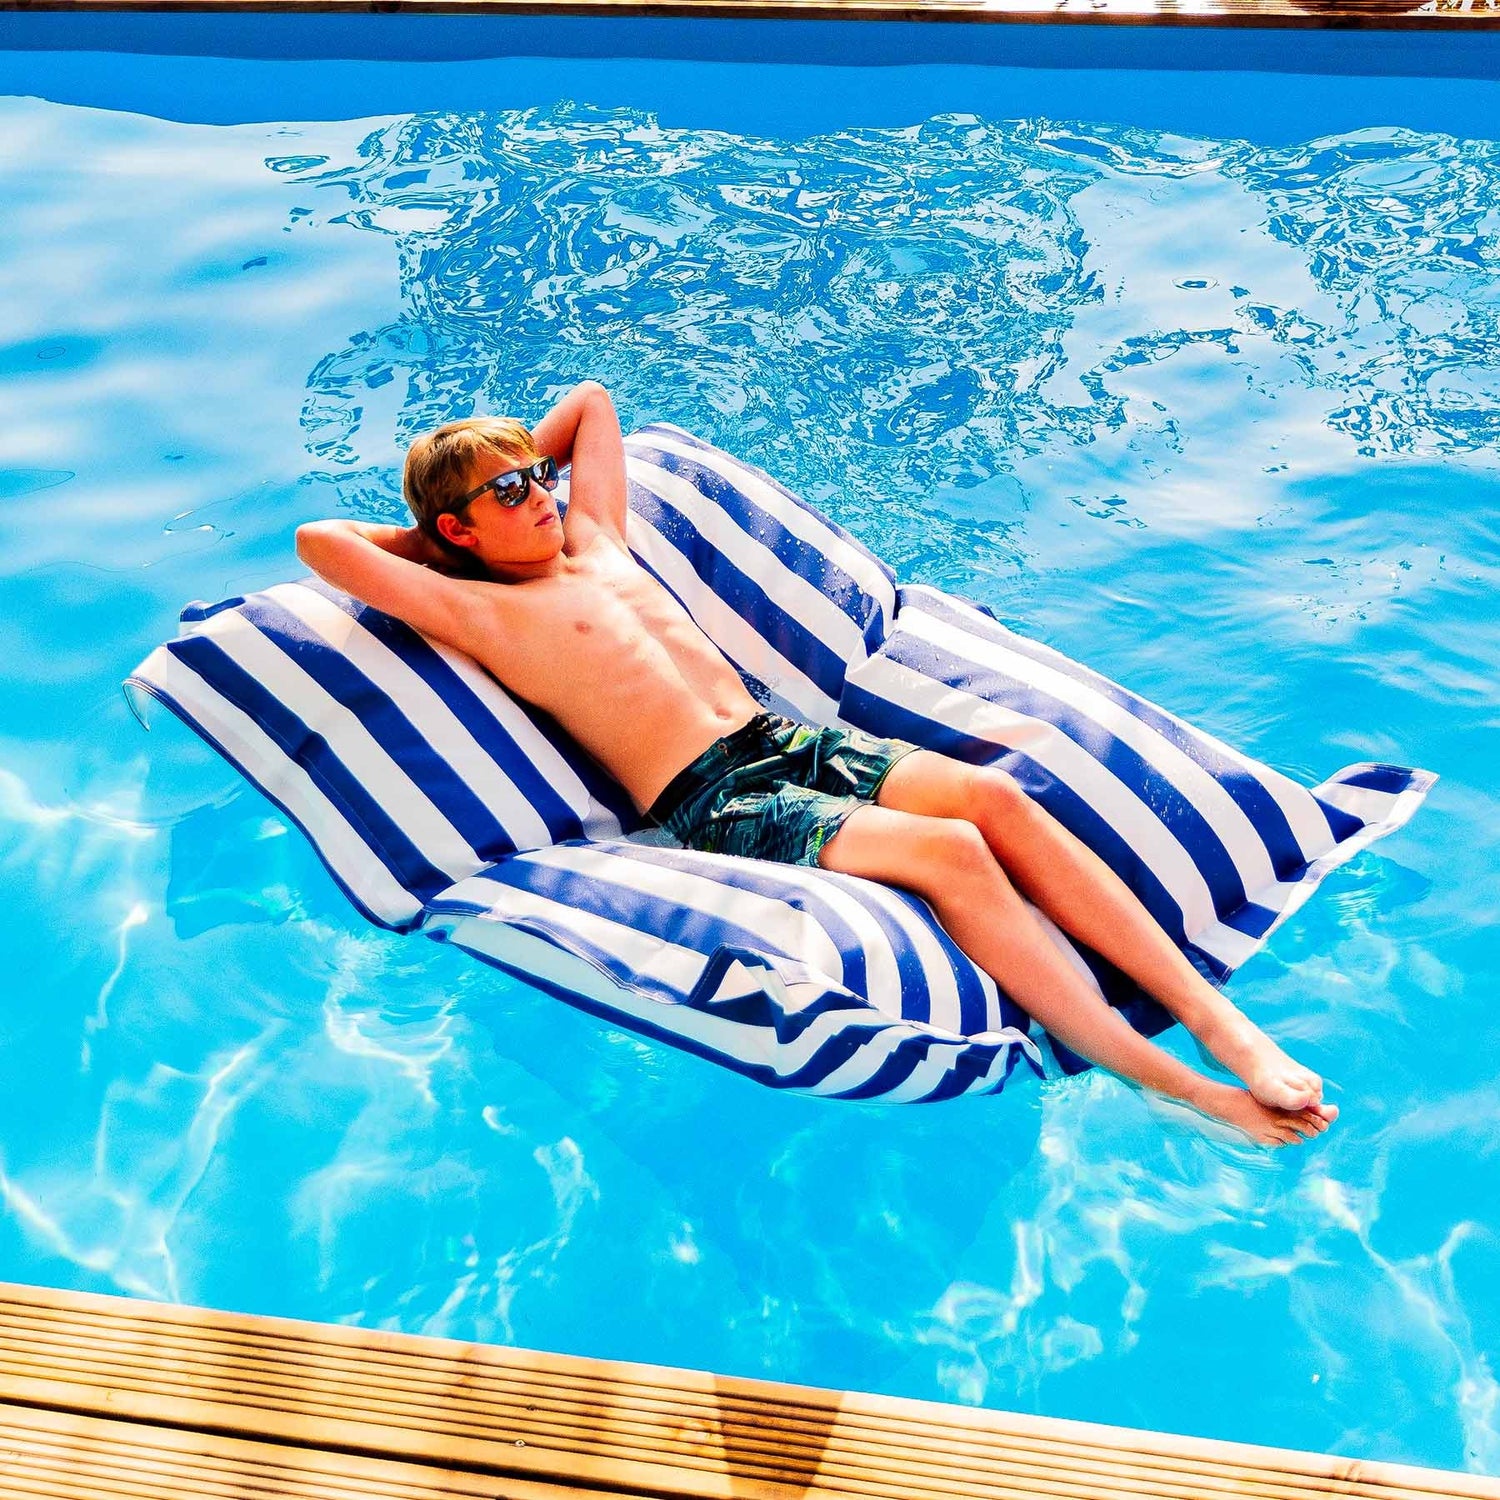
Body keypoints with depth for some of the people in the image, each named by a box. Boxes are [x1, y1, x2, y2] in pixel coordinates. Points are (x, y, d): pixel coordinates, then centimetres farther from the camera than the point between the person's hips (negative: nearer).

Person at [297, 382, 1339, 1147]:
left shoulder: (595, 539, 24)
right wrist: (423, 534, 15)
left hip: (790, 741, 7)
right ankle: (1185, 1094, -28)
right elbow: (317, 541, -1)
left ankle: (1223, 1024, -22)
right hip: (711, 803, -7)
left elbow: (593, 399, 39)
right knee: (949, 851, -28)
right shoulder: (481, 612, 3)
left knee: (990, 792, -20)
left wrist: (518, 461, 33)